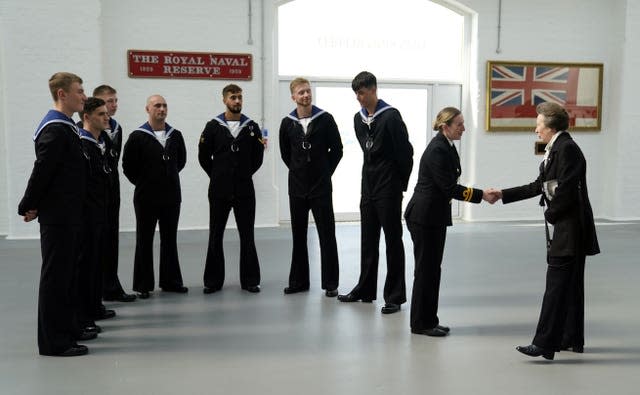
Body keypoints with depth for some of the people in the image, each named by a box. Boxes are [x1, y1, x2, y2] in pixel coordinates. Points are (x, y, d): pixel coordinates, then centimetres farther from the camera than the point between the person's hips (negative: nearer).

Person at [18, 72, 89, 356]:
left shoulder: (65, 127, 15)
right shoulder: (55, 129, -16)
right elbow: (42, 171, -19)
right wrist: (28, 207, -10)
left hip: (68, 215, 9)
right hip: (57, 216, -9)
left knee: (67, 273, 14)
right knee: (55, 275, -2)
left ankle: (66, 331, 25)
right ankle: (53, 342, 6)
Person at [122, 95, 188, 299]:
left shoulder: (175, 135, 5)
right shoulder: (137, 137, -8)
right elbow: (128, 165, -4)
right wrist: (143, 183, 2)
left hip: (171, 197, 4)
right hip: (146, 198, -4)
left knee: (170, 240, 11)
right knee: (144, 241, 4)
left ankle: (171, 281, 21)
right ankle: (143, 285, 13)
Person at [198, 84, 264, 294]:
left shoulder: (252, 127, 4)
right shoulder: (213, 126, 0)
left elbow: (258, 157, 9)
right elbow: (203, 156, 5)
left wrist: (244, 175, 8)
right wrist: (218, 176, 6)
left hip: (244, 190, 1)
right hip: (219, 190, 0)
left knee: (247, 236, 4)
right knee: (215, 236, 6)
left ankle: (250, 280, 13)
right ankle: (213, 280, 15)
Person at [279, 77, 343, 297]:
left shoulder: (325, 119, -4)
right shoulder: (287, 123, 2)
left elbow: (337, 150, 1)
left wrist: (325, 172, 4)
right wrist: (299, 171, 11)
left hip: (321, 187, -2)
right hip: (297, 188, 3)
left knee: (327, 235, 0)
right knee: (298, 236, 10)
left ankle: (330, 283, 8)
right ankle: (299, 281, 20)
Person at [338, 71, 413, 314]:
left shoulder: (390, 116, -13)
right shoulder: (358, 118, 10)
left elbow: (405, 152, -11)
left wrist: (401, 184, -4)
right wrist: (373, 173, 12)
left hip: (388, 189, -7)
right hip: (368, 187, 7)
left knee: (393, 241, 1)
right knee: (368, 241, 14)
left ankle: (395, 296, 8)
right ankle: (365, 289, 26)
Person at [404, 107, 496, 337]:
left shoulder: (447, 147, 10)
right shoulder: (437, 150, -19)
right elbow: (449, 187, -21)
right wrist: (481, 195, -17)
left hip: (435, 216, 9)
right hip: (424, 217, -9)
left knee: (432, 268, 14)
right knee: (426, 269, 0)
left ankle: (429, 320, 24)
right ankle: (420, 324, 12)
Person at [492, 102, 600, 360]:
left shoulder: (567, 148, -16)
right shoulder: (556, 149, 15)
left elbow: (566, 190, -22)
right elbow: (539, 186, 18)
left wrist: (551, 215, -8)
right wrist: (503, 194, 17)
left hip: (569, 229, -10)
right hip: (565, 230, 10)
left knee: (556, 285, -8)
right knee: (570, 285, 16)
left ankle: (544, 343, -5)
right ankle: (573, 339, 26)